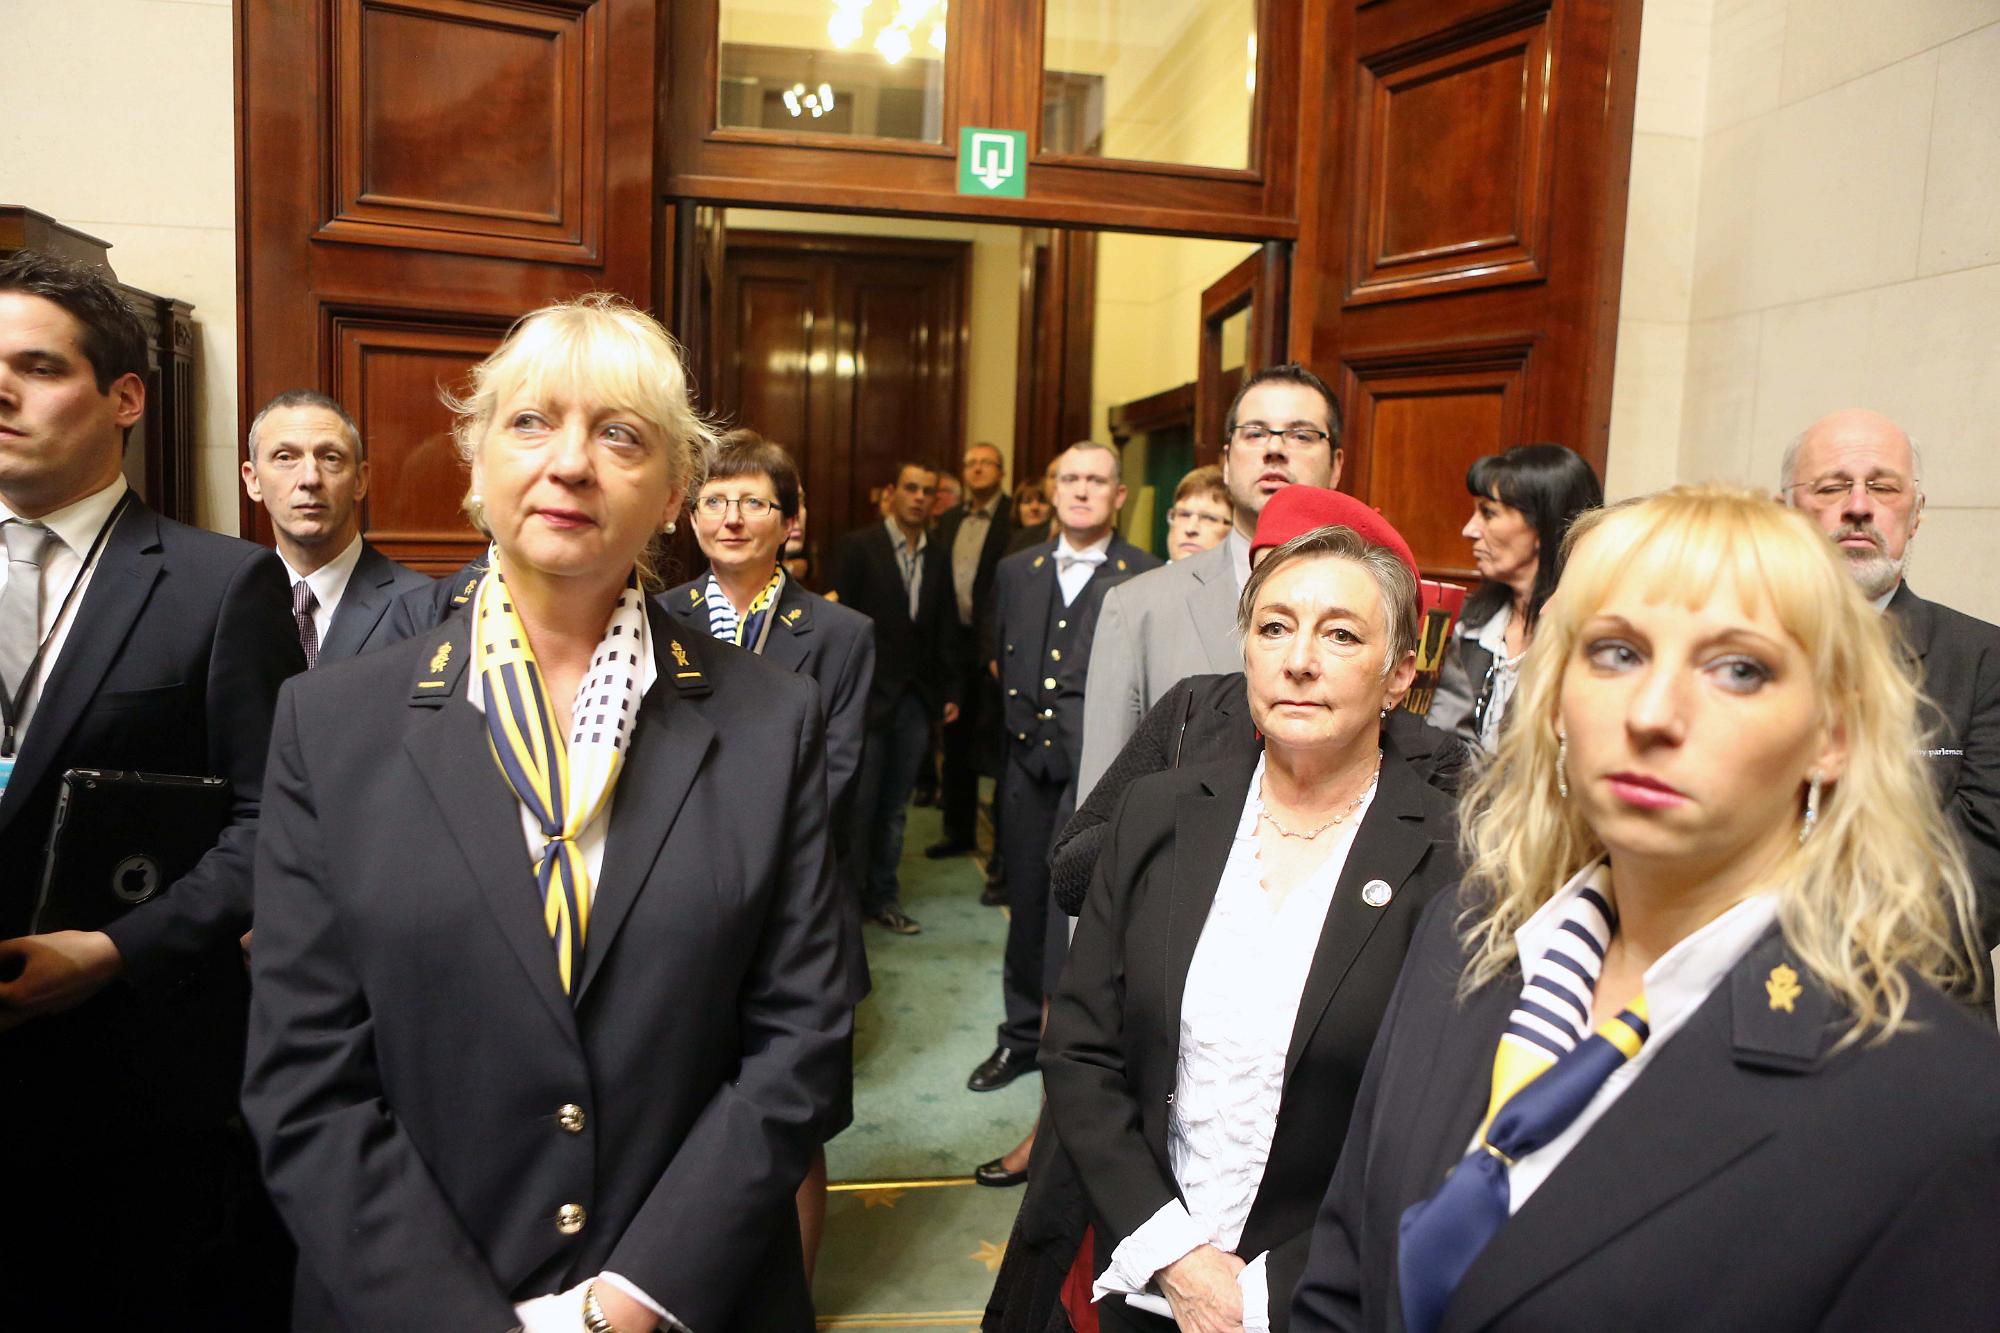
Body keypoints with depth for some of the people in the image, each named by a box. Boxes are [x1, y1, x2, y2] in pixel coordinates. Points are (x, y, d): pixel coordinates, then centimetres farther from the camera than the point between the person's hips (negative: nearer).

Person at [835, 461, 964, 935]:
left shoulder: (938, 558, 11)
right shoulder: (858, 547, -3)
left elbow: (945, 630, 13)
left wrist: (951, 691, 9)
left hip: (916, 700, 4)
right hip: (868, 695, -4)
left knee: (894, 807, 10)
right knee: (859, 805, 1)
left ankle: (882, 896, 20)